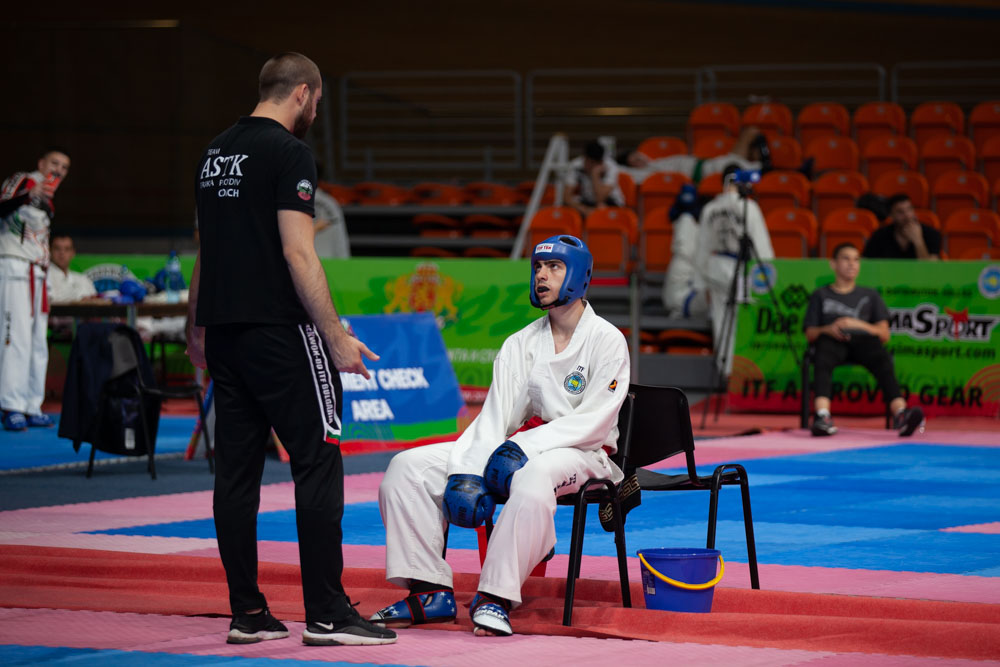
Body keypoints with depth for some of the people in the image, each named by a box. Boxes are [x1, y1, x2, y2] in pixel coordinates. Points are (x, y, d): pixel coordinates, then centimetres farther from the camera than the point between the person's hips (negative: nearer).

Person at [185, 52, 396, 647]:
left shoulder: (216, 155, 15)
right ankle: (327, 615, -7)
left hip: (224, 331, 9)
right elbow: (298, 253, -18)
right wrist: (337, 337, -16)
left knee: (237, 472, 8)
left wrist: (197, 330, 31)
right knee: (319, 463, -5)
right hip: (279, 330, -9)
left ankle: (247, 614, 10)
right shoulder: (289, 153, -11)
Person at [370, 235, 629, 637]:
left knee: (532, 474, -43)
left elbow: (593, 420, -14)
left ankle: (496, 598, -38)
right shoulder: (520, 344, 13)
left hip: (583, 454, -6)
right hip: (521, 446, 6)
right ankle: (430, 593, -13)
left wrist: (525, 446, -23)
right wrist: (467, 471, -12)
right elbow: (494, 418, 5)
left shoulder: (607, 340, -4)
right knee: (408, 466, -10)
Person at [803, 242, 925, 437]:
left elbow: (884, 335, 15)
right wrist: (827, 330, -9)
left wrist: (859, 324, -3)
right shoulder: (821, 295, 26)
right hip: (832, 341, -1)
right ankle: (822, 416, -63)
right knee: (822, 360, -40)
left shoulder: (870, 295, 29)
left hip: (863, 340, 1)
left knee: (882, 358, -36)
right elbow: (810, 335, 14)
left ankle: (901, 414, -60)